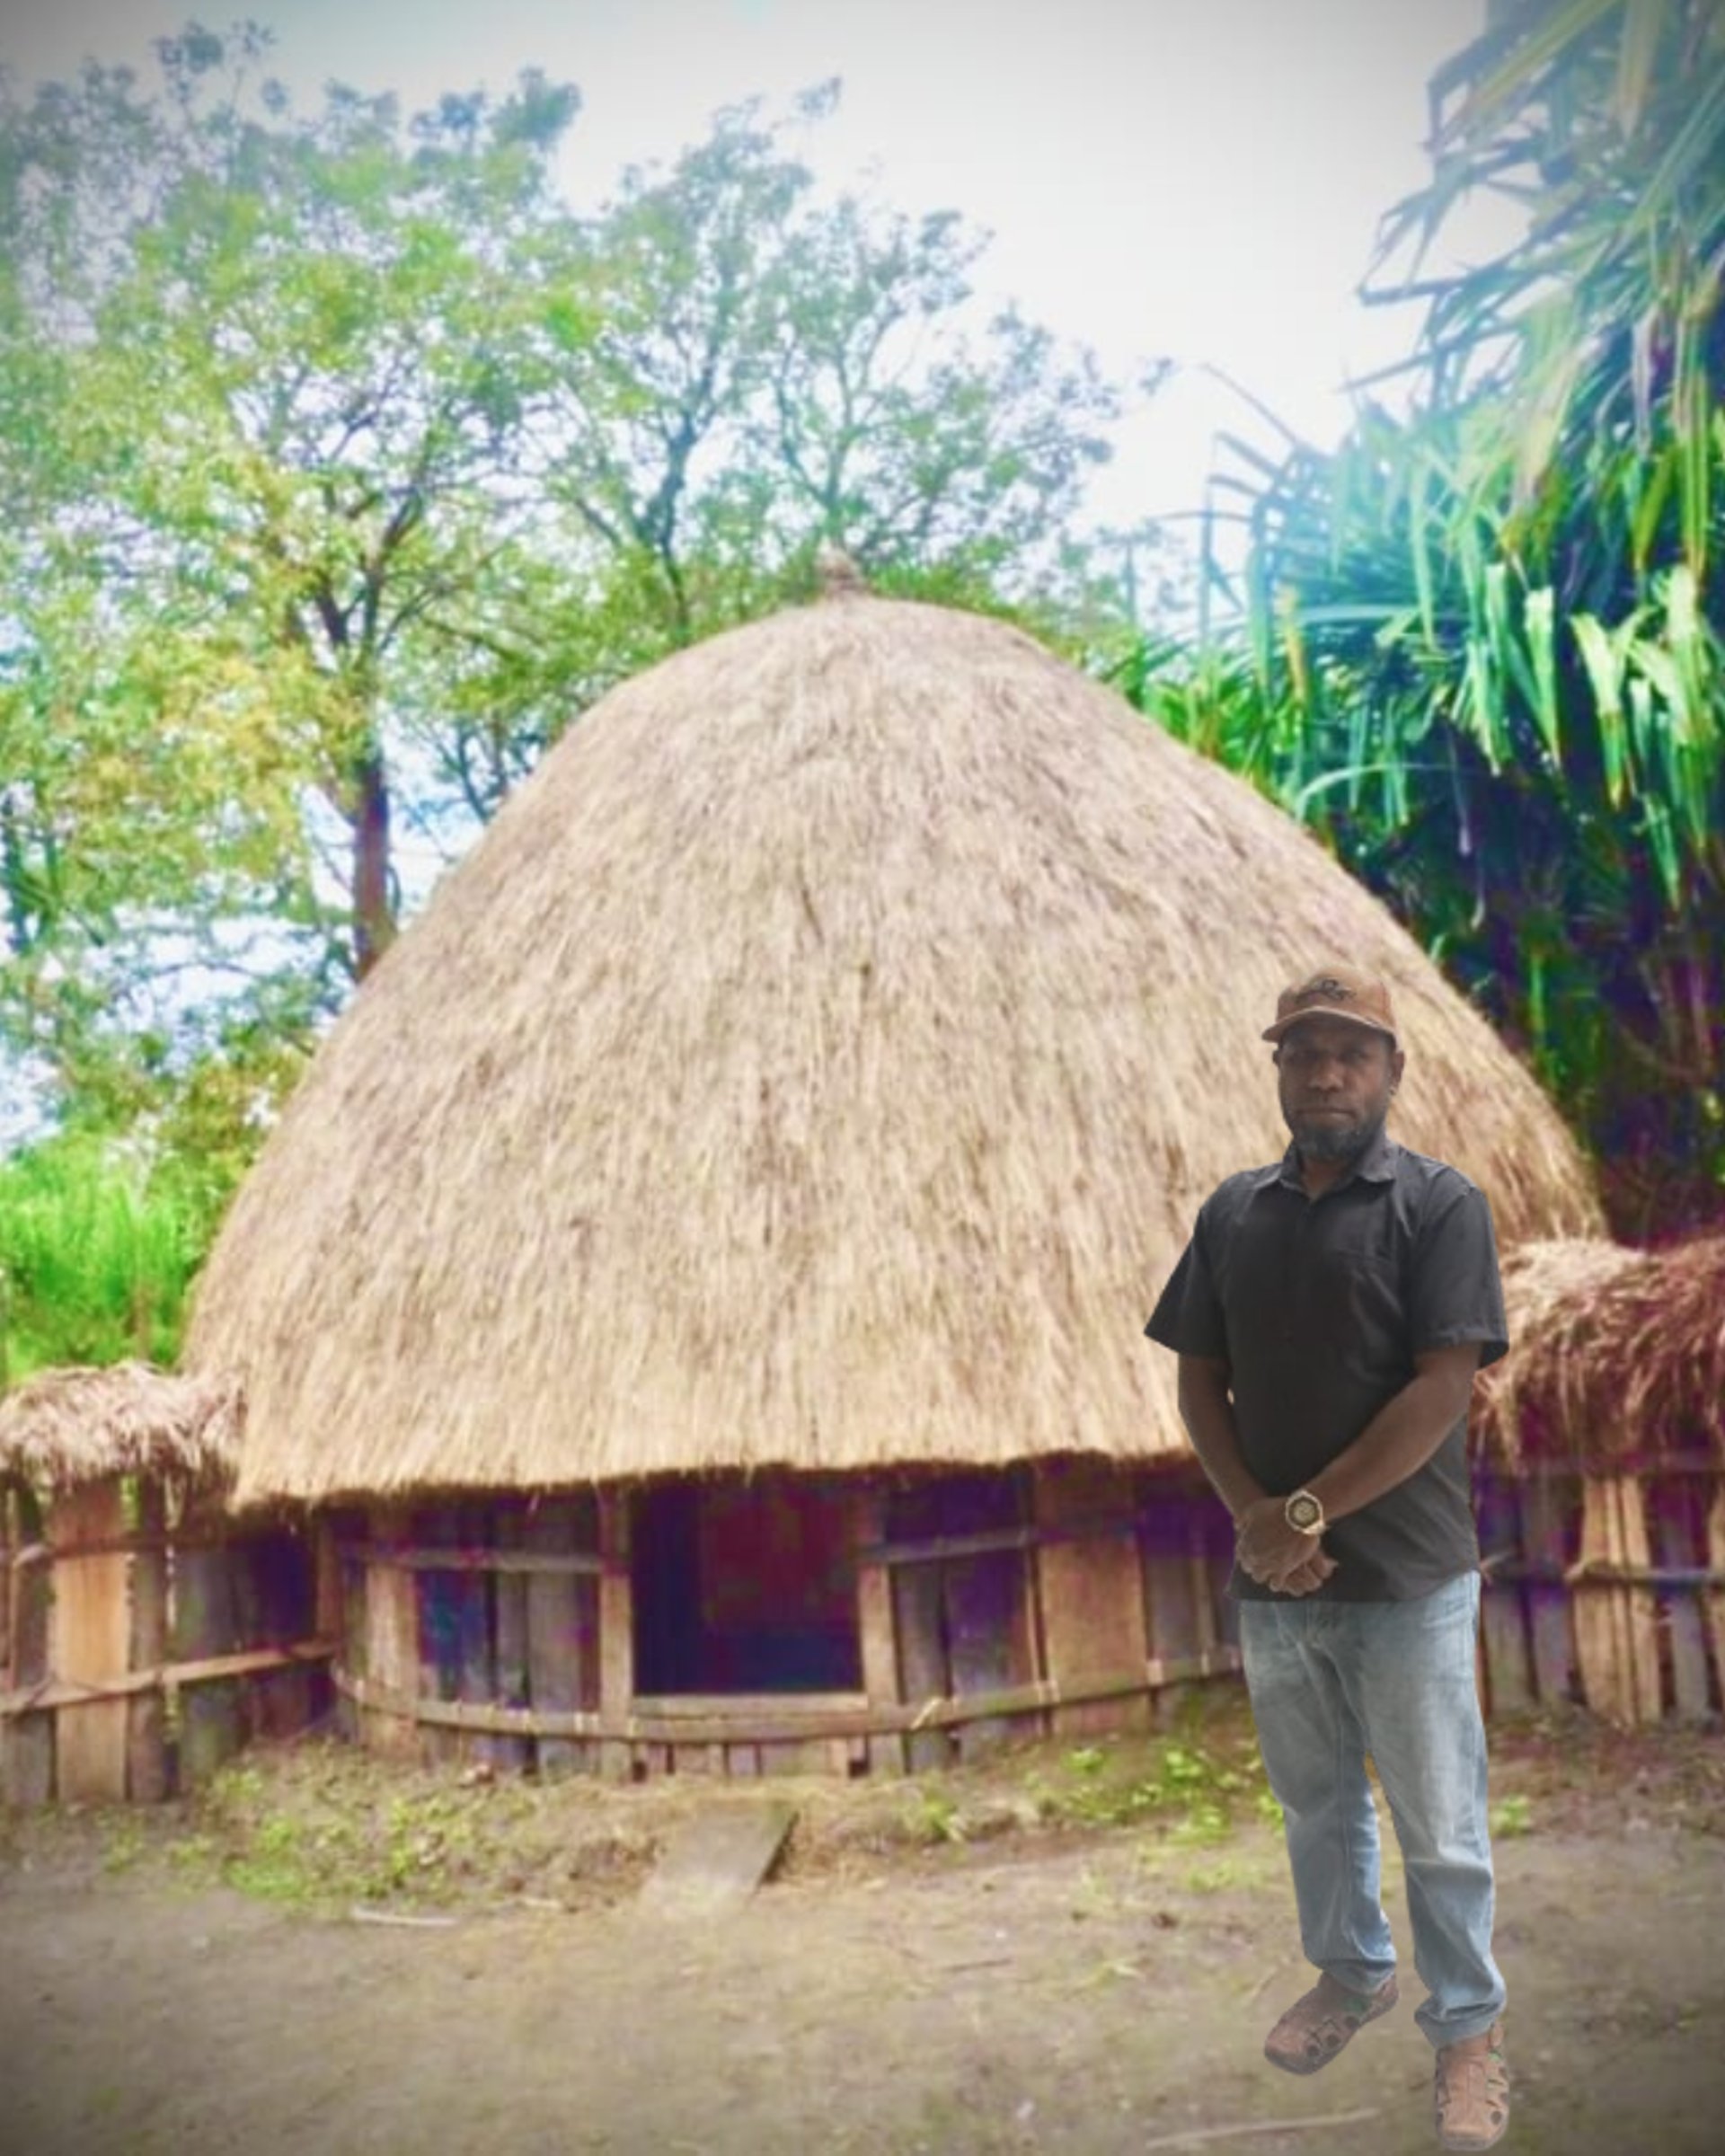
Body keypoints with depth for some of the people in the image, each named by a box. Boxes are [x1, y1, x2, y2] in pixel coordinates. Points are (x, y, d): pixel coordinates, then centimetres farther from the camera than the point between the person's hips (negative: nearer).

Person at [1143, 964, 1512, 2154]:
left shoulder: (1441, 1204, -9)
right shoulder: (1232, 1211, 4)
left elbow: (1443, 1391, -16)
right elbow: (1200, 1385, 5)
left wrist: (1302, 1510, -17)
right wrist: (1254, 1518, -10)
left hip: (1410, 1582, -4)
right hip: (1272, 1584, 4)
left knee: (1440, 1829, 9)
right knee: (1315, 1805, 21)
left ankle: (1470, 2027, 30)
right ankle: (1353, 1974, 43)